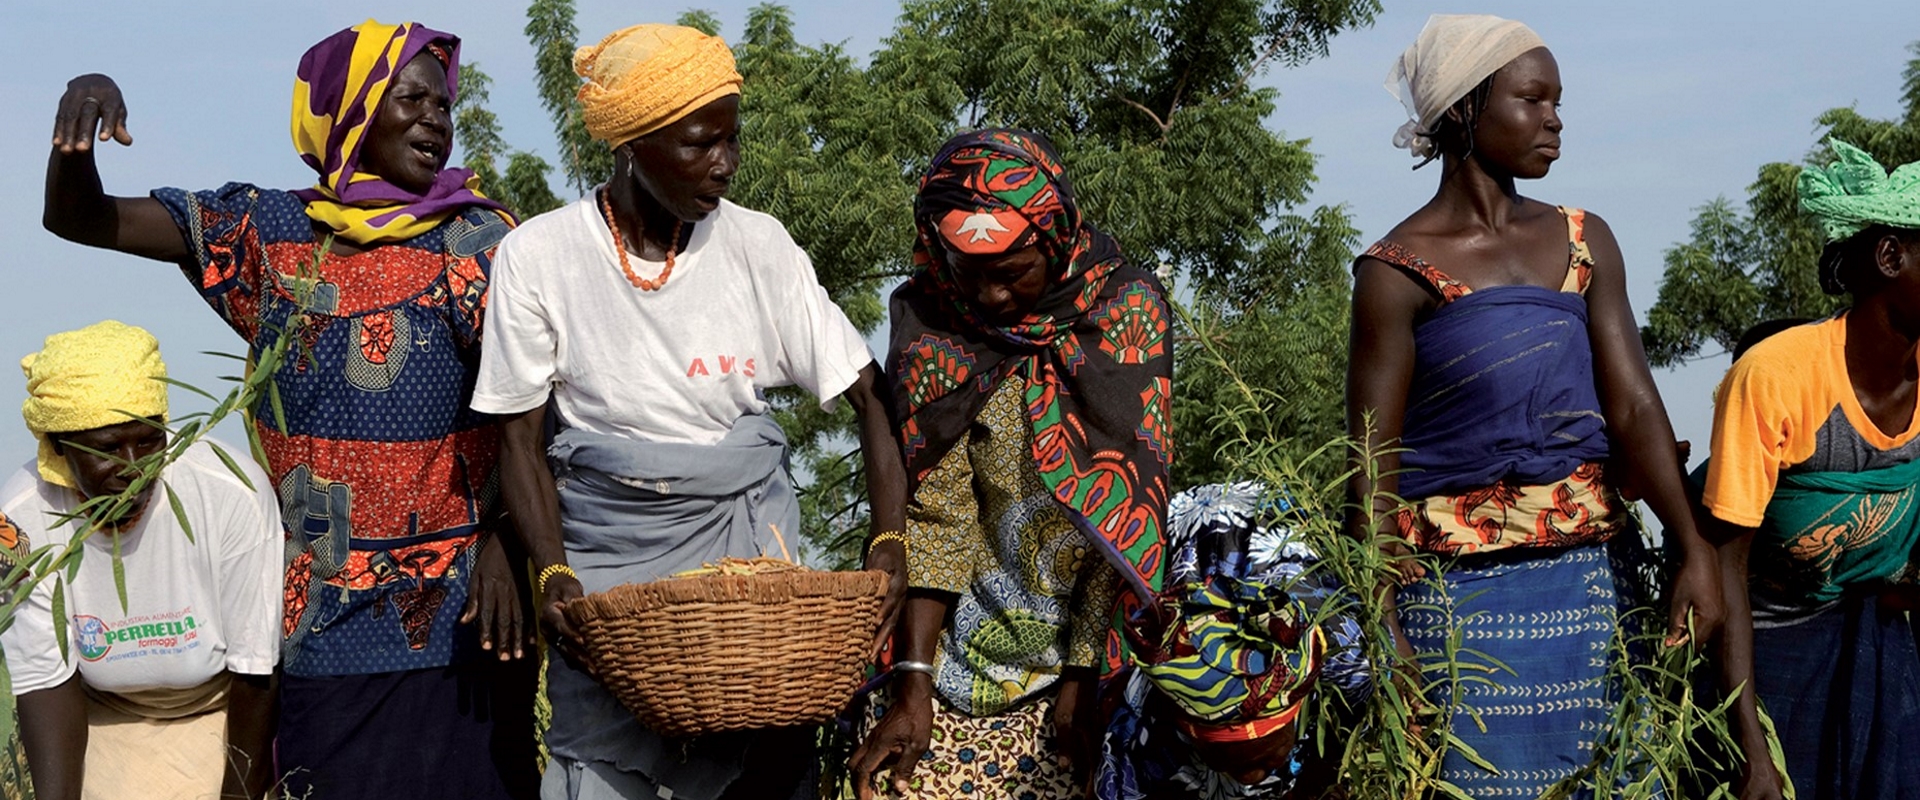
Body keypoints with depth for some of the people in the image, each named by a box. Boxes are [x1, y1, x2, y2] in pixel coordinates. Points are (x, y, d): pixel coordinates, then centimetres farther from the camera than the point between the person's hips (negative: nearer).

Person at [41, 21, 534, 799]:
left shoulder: (481, 237, 1)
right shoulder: (267, 231, 7)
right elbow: (78, 219, 8)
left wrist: (503, 540, -19)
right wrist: (80, 115, -12)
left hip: (457, 599, -2)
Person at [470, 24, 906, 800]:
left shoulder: (759, 246, -6)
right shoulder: (539, 255, -8)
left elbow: (871, 396, -3)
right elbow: (522, 436, -2)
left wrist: (889, 546, -14)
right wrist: (553, 575, -15)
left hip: (746, 533, 1)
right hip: (605, 550, -1)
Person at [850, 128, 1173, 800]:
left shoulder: (1125, 312, -10)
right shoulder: (932, 319, -7)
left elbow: (1122, 508, -11)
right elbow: (935, 512, -9)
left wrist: (1084, 674, -13)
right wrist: (913, 681, -15)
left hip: (1084, 630, -1)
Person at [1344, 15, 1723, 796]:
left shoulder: (1585, 242, 7)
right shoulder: (1397, 272, -6)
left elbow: (1633, 404, -2)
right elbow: (1374, 465, -8)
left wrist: (1694, 549, -14)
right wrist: (1382, 623, -14)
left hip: (1595, 575, 5)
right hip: (1465, 585, -4)